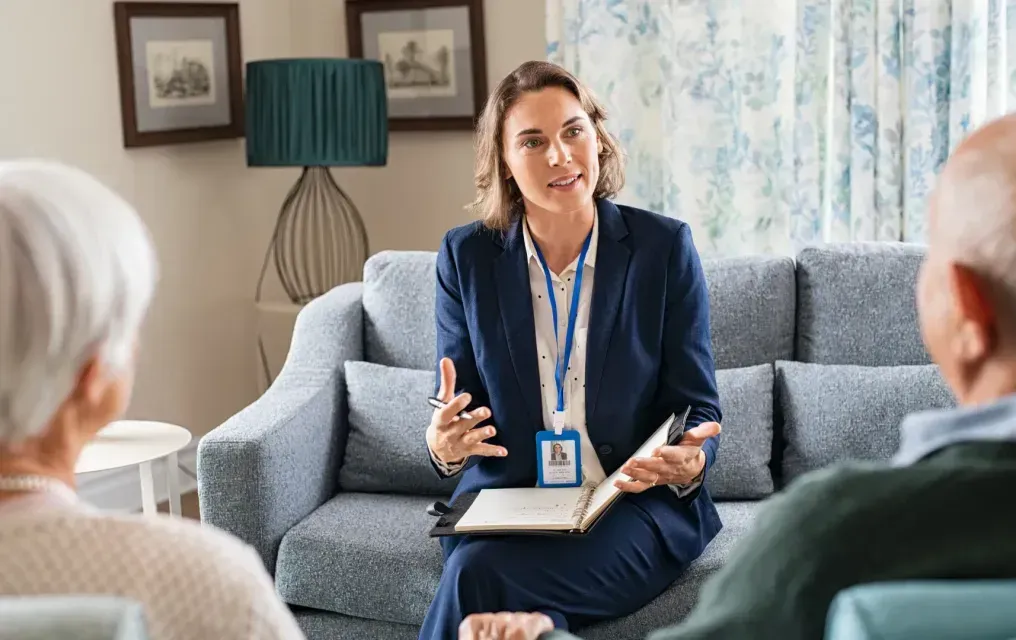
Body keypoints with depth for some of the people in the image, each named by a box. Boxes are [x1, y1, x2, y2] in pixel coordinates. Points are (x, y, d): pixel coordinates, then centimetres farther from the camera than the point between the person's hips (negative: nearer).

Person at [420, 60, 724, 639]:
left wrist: (690, 463, -23)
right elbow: (458, 418, 6)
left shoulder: (664, 247, -2)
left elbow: (699, 411, 0)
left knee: (479, 573, -28)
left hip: (638, 509, -1)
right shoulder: (467, 257, 3)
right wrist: (445, 445, -18)